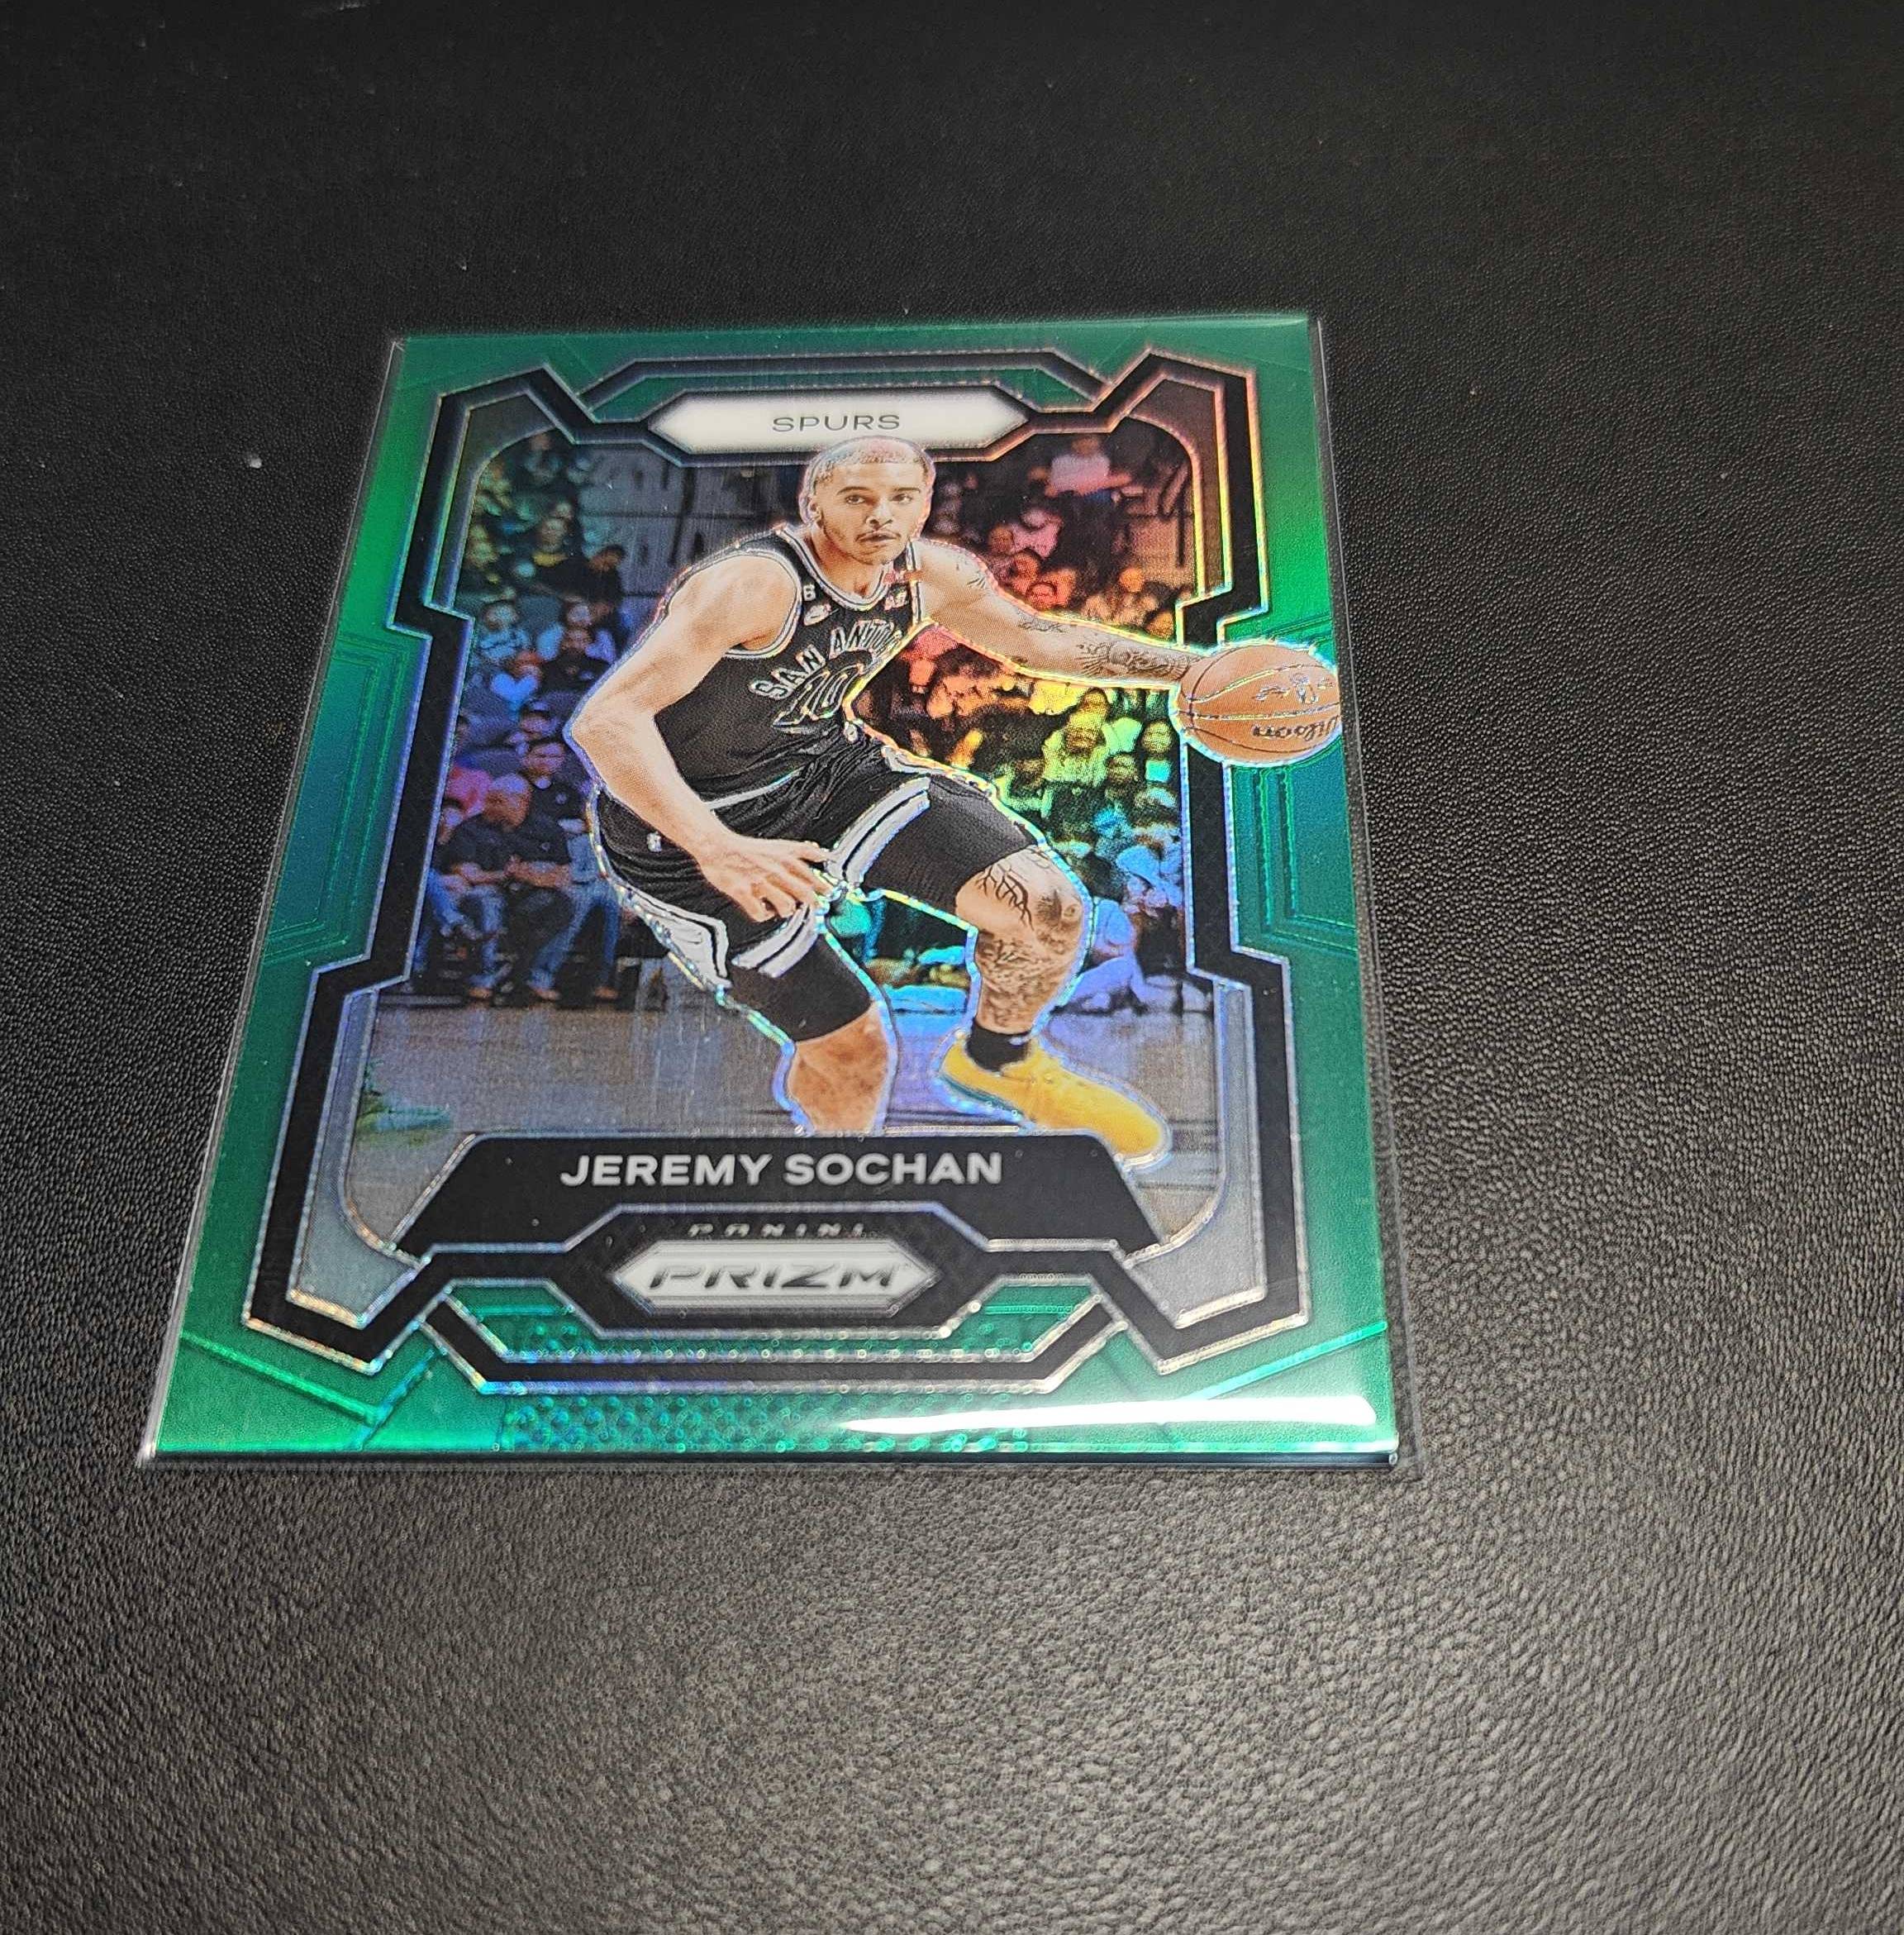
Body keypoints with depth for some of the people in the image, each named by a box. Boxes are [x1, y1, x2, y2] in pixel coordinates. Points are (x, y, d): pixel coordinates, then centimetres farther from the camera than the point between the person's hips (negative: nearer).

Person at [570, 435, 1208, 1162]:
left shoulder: (933, 574, -8)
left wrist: (1189, 667, 7)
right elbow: (606, 720, -37)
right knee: (850, 1046, -5)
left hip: (831, 765, 6)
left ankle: (997, 1059, 25)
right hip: (692, 824, -6)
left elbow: (1036, 639, 12)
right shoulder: (756, 582, -31)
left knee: (1047, 907, -8)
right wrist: (715, 849, -48)